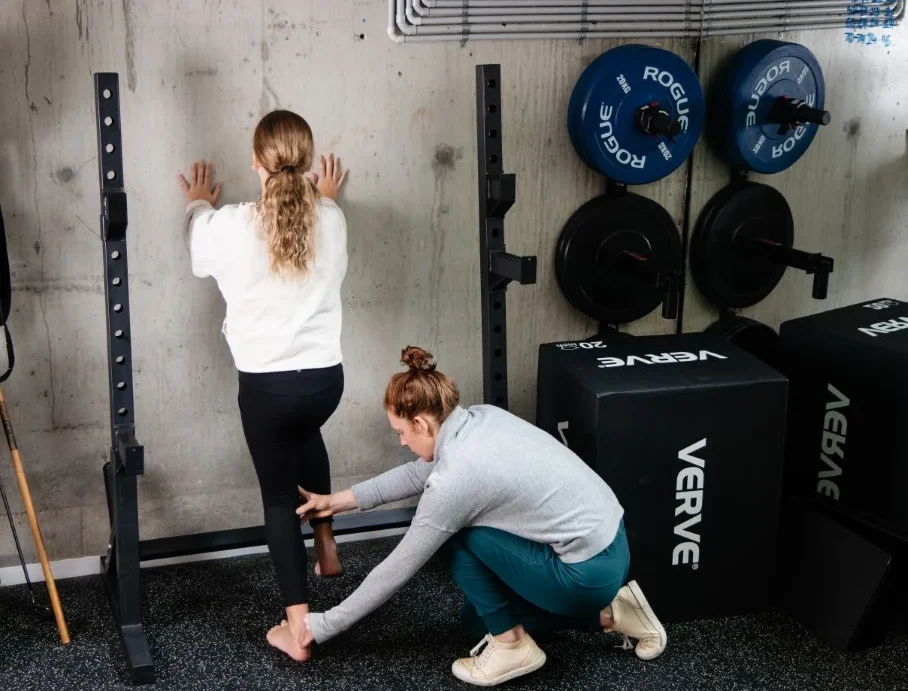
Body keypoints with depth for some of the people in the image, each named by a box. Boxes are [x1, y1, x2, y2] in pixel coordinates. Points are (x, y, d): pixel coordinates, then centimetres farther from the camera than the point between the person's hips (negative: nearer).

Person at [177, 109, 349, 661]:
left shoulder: (232, 225, -12)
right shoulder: (332, 220, -4)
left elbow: (200, 259, 13)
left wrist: (199, 206, 33)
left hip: (267, 384, -3)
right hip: (327, 377, 3)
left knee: (279, 496, 12)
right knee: (306, 433, 37)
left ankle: (298, 627, 11)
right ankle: (326, 544, 41)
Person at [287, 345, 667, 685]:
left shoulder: (455, 478, -23)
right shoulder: (480, 419, 0)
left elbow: (397, 570, -12)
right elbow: (419, 473, 18)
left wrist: (324, 625, 0)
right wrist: (339, 500, 19)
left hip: (589, 572, -9)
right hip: (607, 548, 9)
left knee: (454, 534, -6)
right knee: (478, 620, 22)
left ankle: (512, 645, 4)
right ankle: (608, 613, 18)